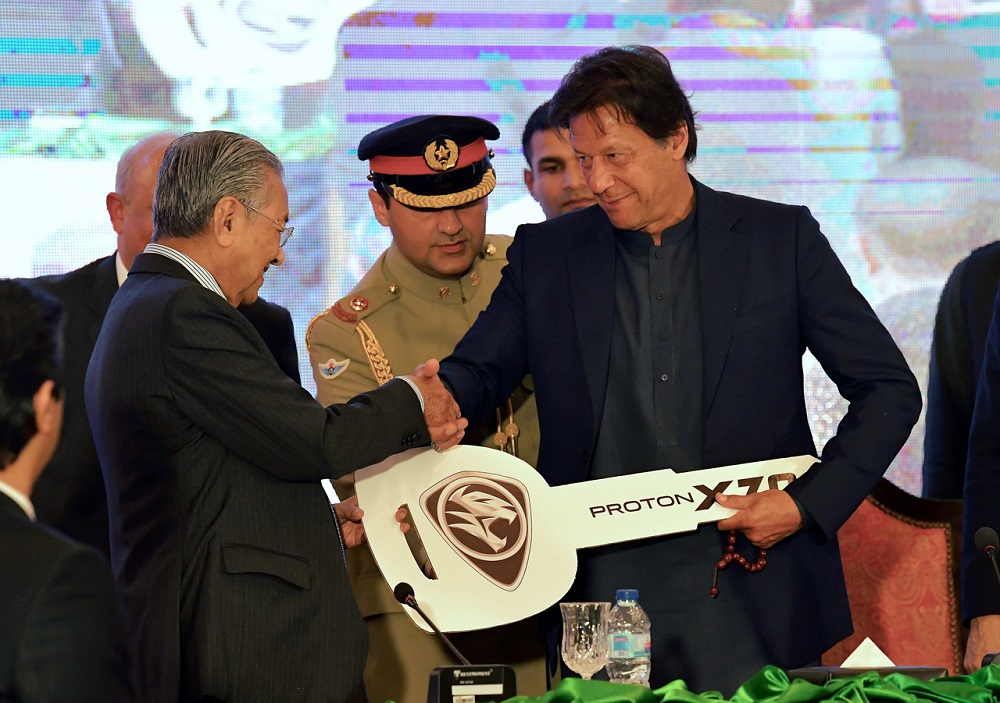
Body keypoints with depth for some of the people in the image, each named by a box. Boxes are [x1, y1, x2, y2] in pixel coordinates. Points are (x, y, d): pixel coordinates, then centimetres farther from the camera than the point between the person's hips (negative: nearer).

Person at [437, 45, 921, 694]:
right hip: (603, 590, 1)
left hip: (752, 593, -1)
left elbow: (889, 390, 4)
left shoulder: (783, 239, 2)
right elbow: (474, 376, 7)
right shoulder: (544, 254, 8)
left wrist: (810, 502, -8)